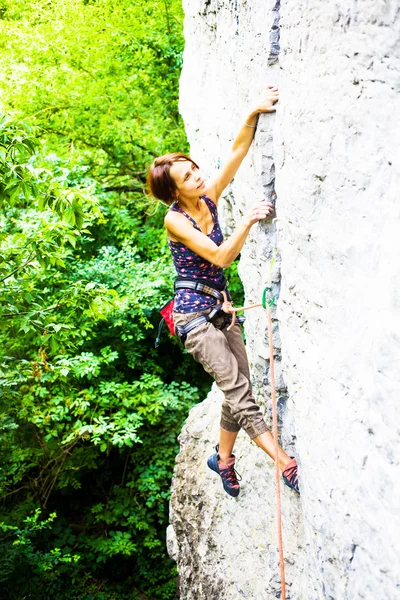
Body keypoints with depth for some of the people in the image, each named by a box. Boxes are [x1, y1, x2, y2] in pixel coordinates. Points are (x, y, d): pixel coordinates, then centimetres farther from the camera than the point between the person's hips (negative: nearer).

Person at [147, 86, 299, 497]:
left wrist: (253, 114, -13)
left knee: (239, 386, 7)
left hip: (220, 307, 8)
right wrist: (248, 221, -25)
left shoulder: (209, 199, 5)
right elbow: (220, 257, -20)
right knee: (237, 389, -12)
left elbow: (237, 152, -1)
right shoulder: (175, 219, -12)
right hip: (194, 312, -8)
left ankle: (223, 458, 24)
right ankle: (286, 463, -14)